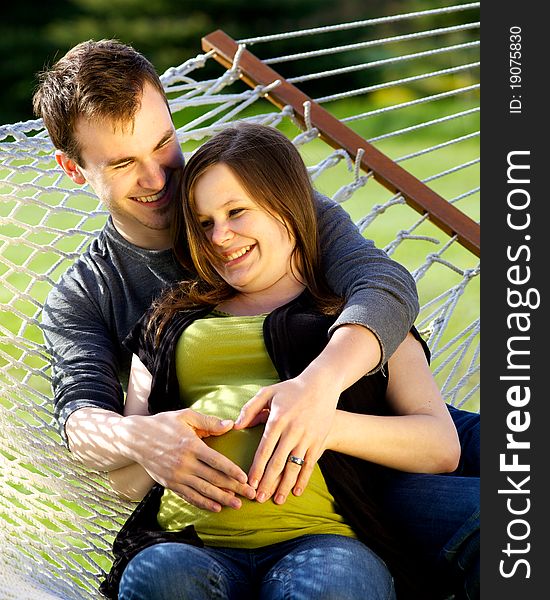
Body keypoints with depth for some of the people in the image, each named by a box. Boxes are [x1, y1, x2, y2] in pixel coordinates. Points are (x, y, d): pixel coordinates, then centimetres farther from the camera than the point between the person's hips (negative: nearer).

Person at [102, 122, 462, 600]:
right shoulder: (170, 323, 29)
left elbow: (442, 448, 6)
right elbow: (124, 479, 21)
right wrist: (200, 418, -1)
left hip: (322, 544, -2)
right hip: (195, 547, 2)